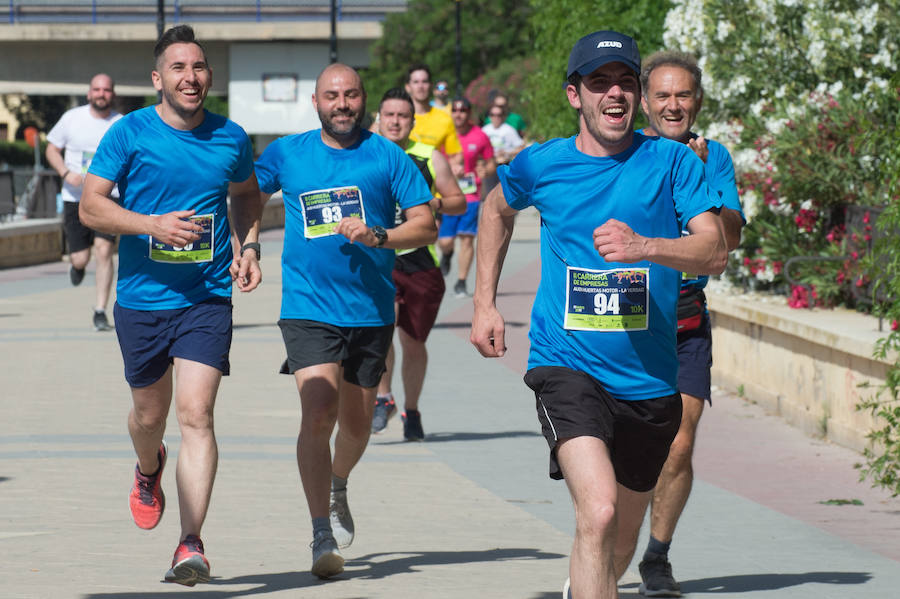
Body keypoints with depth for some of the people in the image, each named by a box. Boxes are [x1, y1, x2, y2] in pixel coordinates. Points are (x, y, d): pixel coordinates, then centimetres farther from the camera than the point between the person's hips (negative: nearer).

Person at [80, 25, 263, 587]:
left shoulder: (231, 138, 4)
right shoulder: (130, 133, -4)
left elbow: (246, 194, 24)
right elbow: (91, 205, -6)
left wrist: (249, 248, 7)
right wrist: (153, 225, -20)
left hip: (208, 296, 0)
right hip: (142, 298, 0)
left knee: (196, 415, -13)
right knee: (150, 414, 15)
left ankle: (192, 544, -16)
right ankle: (149, 470, 52)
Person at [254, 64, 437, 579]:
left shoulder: (388, 157, 2)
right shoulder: (287, 154, 4)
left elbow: (426, 227, 0)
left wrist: (377, 237, -18)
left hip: (371, 310, 2)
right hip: (309, 308, -1)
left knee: (357, 424, 13)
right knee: (318, 414, -18)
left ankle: (338, 490, 46)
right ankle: (323, 537, -15)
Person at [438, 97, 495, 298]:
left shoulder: (480, 136, 1)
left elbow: (492, 164, 10)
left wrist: (486, 171, -12)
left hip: (471, 196, 0)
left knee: (467, 238, -7)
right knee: (445, 241, -4)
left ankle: (461, 283, 2)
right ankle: (447, 254, 34)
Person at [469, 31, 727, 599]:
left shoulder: (673, 162, -2)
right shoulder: (540, 165, 1)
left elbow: (715, 251, -13)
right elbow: (497, 210, 25)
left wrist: (642, 247, -30)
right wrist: (485, 303, 20)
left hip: (649, 380, 2)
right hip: (567, 366, -2)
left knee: (623, 533, 19)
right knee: (598, 510, -27)